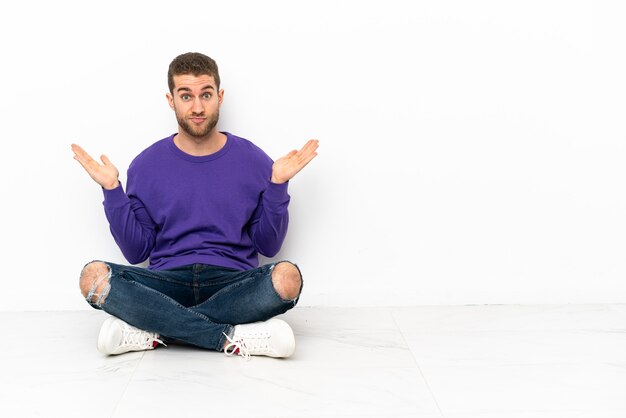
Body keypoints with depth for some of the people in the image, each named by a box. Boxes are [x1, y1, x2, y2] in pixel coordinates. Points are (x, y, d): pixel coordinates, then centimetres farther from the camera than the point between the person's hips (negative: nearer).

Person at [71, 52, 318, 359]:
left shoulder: (253, 160, 5)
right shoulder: (147, 165, 8)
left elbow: (268, 247, 5)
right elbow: (136, 252, 6)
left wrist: (277, 184, -6)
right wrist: (112, 189, -1)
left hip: (232, 283, 0)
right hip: (167, 282, 1)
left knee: (286, 277, -33)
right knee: (93, 277, -27)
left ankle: (155, 332, -24)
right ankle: (232, 338, -28)